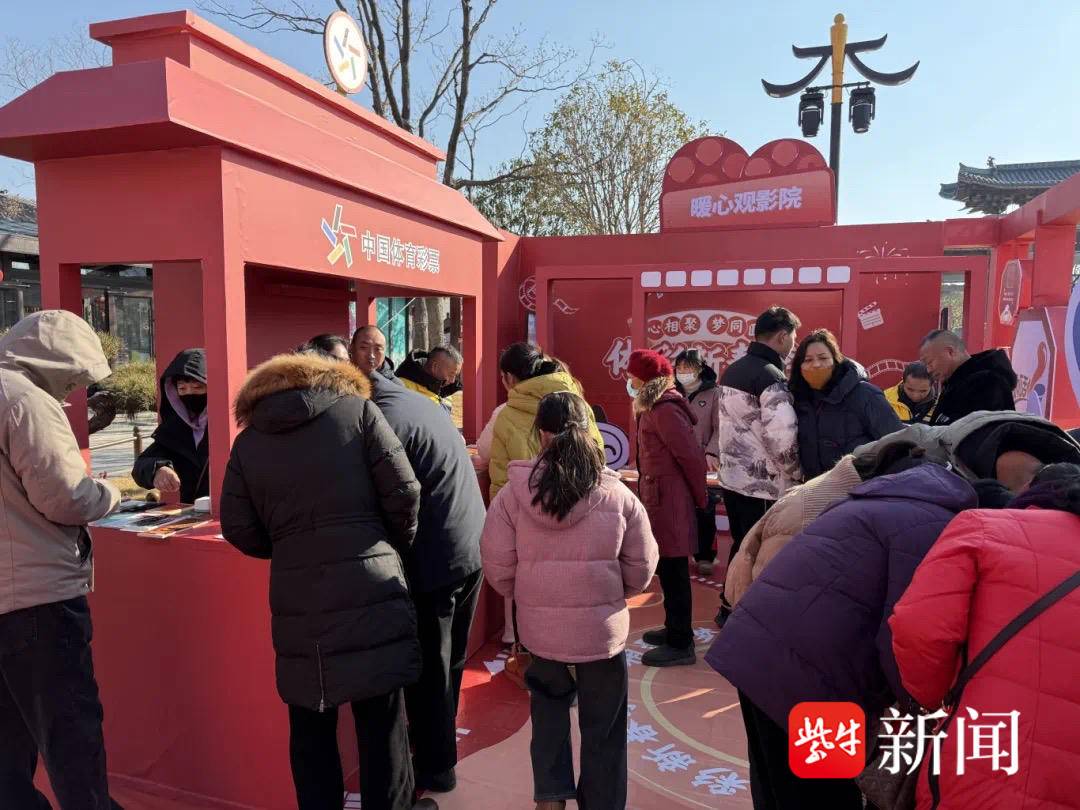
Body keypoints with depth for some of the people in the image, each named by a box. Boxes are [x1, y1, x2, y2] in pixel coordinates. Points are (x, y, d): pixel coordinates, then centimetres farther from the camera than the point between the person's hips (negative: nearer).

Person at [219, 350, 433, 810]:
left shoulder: (247, 441, 11)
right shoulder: (357, 409, 2)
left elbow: (238, 528, 8)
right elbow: (403, 492, -3)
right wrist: (399, 548, 14)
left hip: (297, 598, 3)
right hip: (372, 588, -2)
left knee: (310, 726, 17)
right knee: (383, 725, 9)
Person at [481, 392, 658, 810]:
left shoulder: (513, 493, -11)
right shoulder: (617, 494, -10)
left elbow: (499, 569, -6)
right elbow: (640, 570, -3)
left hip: (539, 626, 1)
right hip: (603, 626, -1)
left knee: (549, 711, 26)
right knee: (603, 727, 18)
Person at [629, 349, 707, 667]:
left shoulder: (665, 410, -17)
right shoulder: (654, 407, 13)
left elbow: (692, 456, -18)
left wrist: (700, 498, -7)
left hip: (669, 499, -10)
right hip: (659, 497, 10)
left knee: (673, 570, -1)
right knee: (667, 568, 18)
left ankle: (681, 645, 9)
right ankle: (675, 629, 32)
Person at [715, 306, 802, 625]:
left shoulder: (732, 371, 9)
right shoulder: (771, 378, -18)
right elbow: (783, 438, -23)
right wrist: (796, 474, -7)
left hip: (732, 478, 9)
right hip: (763, 485, -8)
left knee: (741, 547, 20)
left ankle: (730, 609, 31)